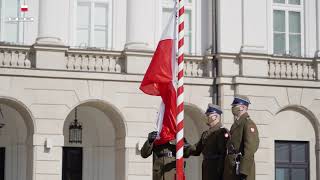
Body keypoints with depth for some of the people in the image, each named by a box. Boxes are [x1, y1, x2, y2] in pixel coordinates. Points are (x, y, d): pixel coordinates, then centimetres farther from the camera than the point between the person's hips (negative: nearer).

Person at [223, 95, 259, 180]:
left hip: (241, 167, -9)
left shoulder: (248, 123, -9)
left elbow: (250, 148, -17)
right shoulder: (236, 124, 20)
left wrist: (243, 170, -23)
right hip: (231, 167, 9)